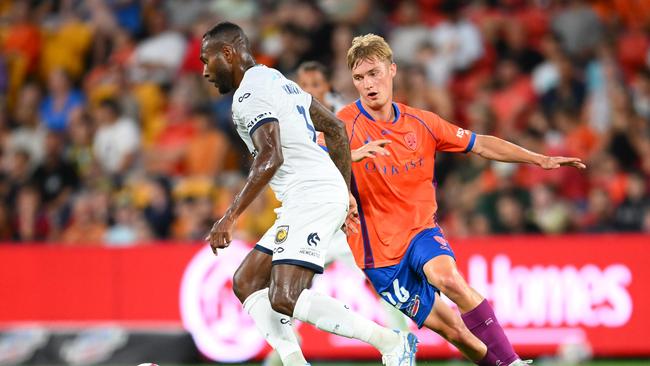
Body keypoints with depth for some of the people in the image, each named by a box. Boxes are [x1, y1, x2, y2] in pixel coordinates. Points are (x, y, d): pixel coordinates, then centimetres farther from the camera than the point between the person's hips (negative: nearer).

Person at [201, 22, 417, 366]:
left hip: (312, 197, -11)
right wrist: (345, 193, 28)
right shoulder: (277, 81, 22)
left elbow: (271, 157, -22)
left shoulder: (249, 93, -9)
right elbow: (336, 128, 26)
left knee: (284, 299, -19)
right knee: (246, 283, 10)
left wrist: (230, 217, -23)